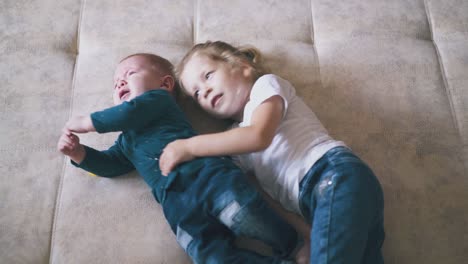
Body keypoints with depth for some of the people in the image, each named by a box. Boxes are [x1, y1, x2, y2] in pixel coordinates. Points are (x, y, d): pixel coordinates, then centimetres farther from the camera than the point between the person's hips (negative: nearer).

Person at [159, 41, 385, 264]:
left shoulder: (266, 84, 12)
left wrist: (189, 146, -5)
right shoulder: (240, 133, 29)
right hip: (314, 196, 8)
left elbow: (259, 136, -10)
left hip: (336, 174, -7)